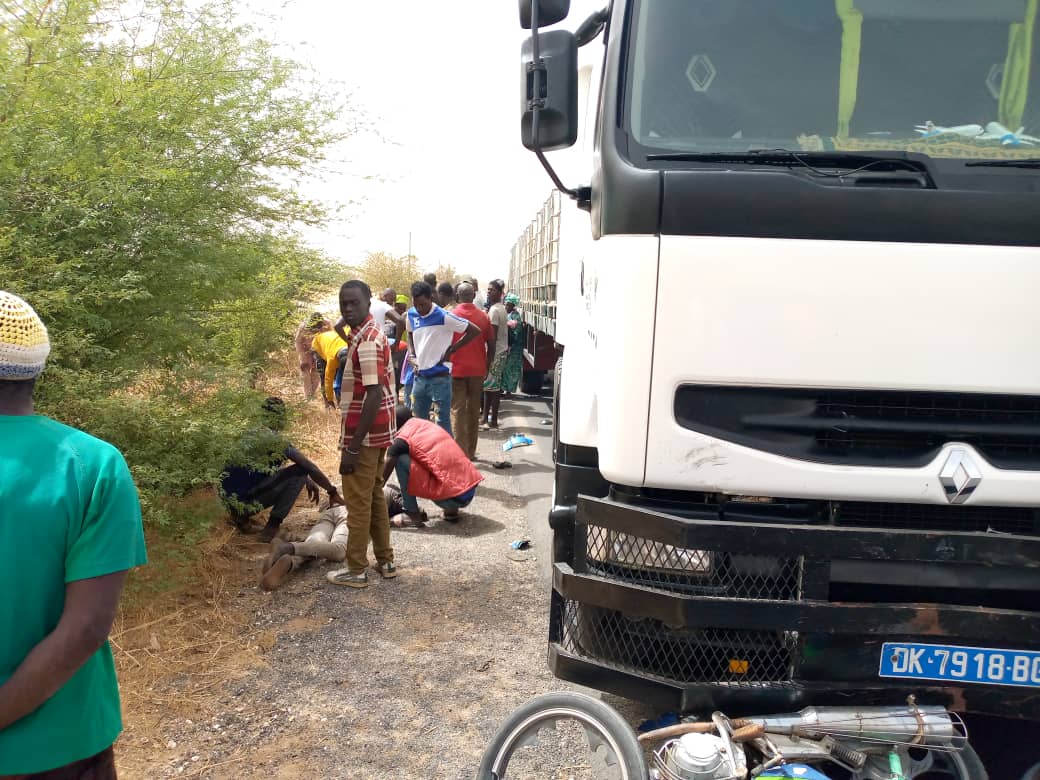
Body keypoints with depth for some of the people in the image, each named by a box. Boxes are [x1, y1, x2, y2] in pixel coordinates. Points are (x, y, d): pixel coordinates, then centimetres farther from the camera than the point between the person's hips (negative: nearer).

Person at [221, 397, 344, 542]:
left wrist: (308, 481, 31)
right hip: (246, 501, -8)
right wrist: (332, 492, 8)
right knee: (300, 472, -1)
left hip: (226, 499, 8)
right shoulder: (278, 440, -7)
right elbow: (311, 468, -4)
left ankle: (241, 515, 19)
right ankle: (272, 525, -5)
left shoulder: (249, 434, 16)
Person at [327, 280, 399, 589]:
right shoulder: (372, 334, 11)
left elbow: (374, 395, -25)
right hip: (377, 432, 10)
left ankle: (356, 570, 12)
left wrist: (353, 447, -24)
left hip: (364, 435, -10)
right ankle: (385, 561, 28)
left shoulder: (366, 341, -20)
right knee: (374, 496, 18)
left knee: (358, 502, 1)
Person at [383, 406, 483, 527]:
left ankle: (412, 515, 2)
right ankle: (451, 510, 20)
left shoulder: (402, 440, -2)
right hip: (471, 490, 7)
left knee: (400, 459, -3)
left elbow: (383, 477, 3)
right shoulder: (428, 425, 19)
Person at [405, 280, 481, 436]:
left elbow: (475, 331, -12)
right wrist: (412, 354, 7)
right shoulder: (411, 314, 5)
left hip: (440, 377, -6)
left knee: (443, 422, 0)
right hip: (420, 376, 7)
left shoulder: (443, 317, -14)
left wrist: (451, 350, -10)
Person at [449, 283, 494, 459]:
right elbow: (491, 345, 4)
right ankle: (471, 452, 17)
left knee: (458, 411, 0)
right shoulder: (483, 317, 1)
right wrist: (486, 367, 14)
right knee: (474, 410, 11)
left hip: (457, 370, -3)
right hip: (477, 371, 3)